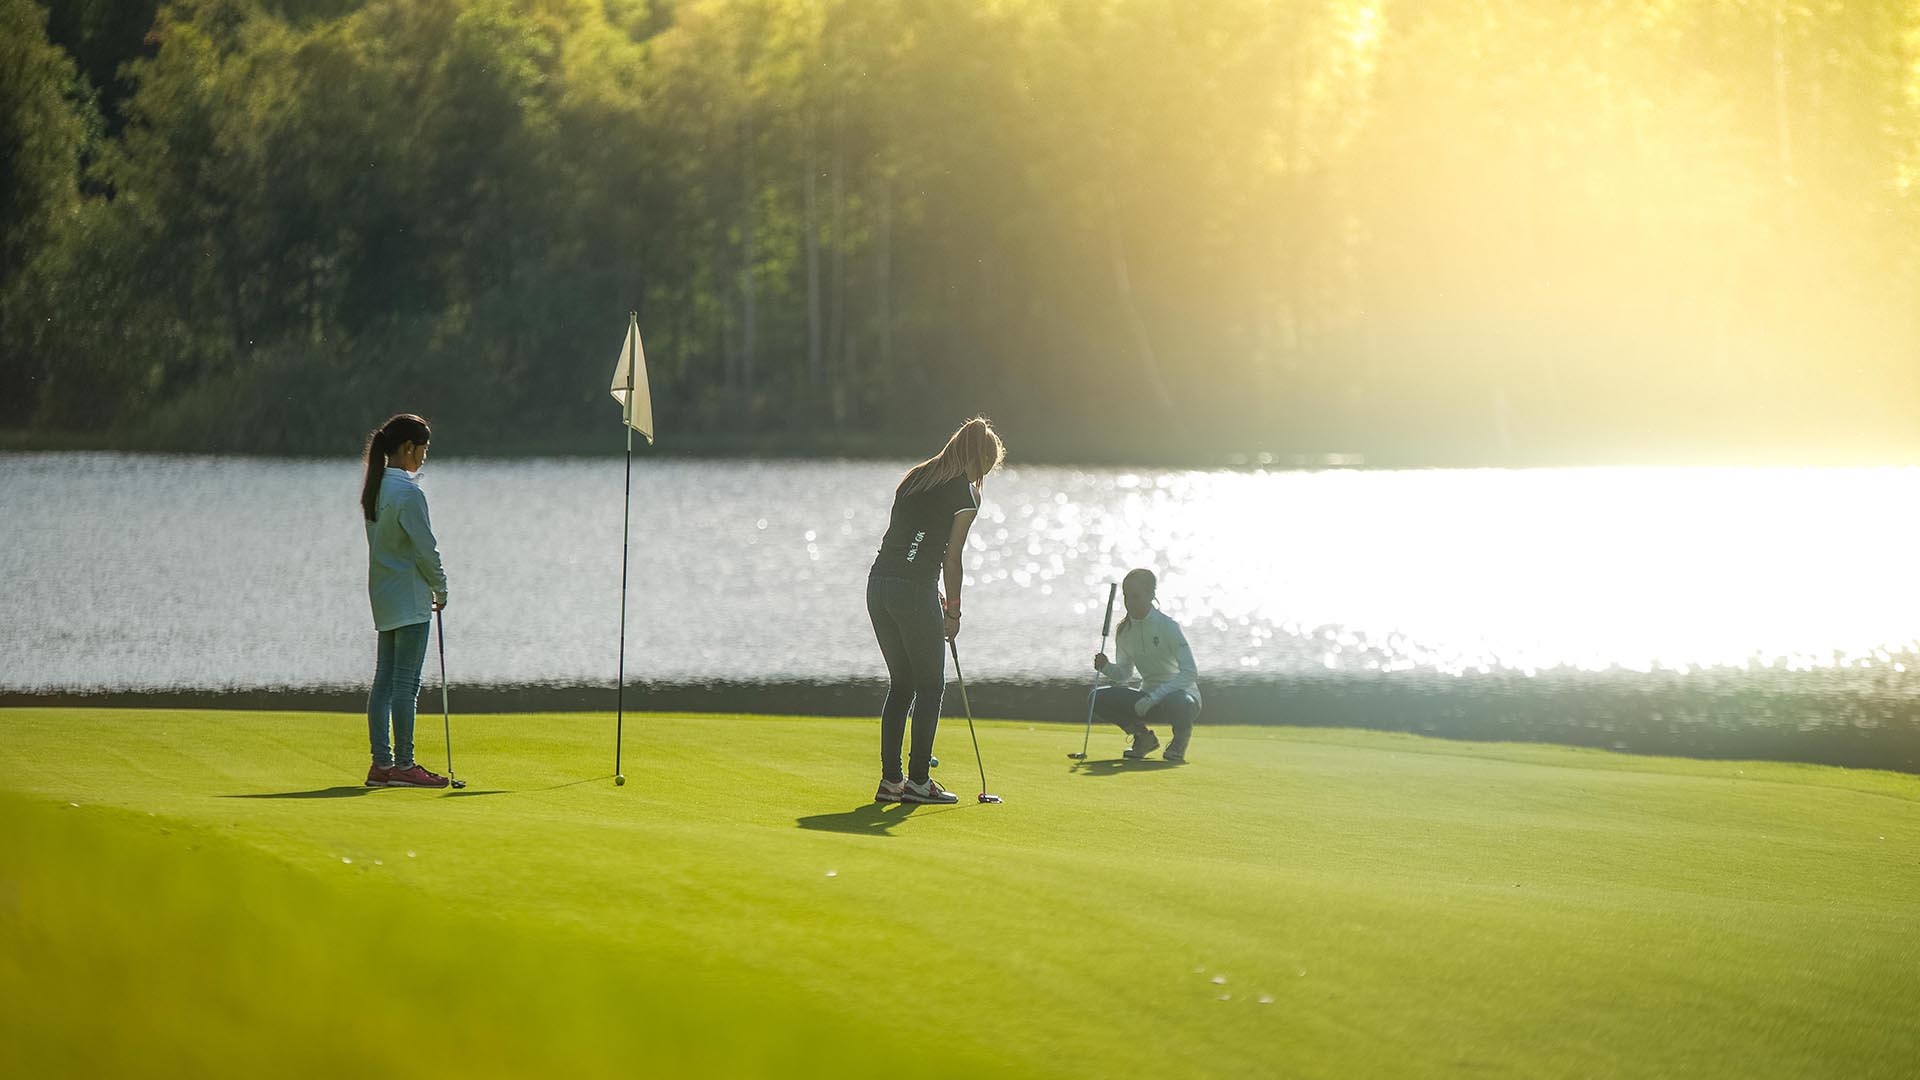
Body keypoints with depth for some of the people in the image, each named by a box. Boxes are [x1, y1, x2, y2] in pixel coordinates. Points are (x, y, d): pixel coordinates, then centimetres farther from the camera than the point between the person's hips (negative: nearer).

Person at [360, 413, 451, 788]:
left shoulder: (375, 489, 11)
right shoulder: (407, 491, -16)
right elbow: (425, 547, -14)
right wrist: (441, 588, 2)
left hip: (384, 598, 9)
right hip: (410, 598, -9)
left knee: (385, 680, 8)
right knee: (406, 681, -6)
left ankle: (381, 764, 8)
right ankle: (403, 764, -5)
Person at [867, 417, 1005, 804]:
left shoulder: (914, 478, 17)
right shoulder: (964, 493, -5)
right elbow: (952, 558, -5)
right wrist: (953, 611, 4)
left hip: (879, 583, 7)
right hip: (914, 591, -7)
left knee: (901, 684, 14)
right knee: (930, 686, 4)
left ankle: (891, 779, 12)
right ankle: (917, 781, 2)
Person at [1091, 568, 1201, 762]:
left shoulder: (1167, 626, -17)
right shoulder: (1124, 630, 1)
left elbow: (1190, 673, -22)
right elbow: (1124, 673, 7)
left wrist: (1154, 697, -30)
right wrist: (1106, 667, -17)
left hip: (1180, 694, -5)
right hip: (1148, 699, 5)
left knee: (1176, 702, -42)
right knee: (1099, 699, -17)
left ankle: (1181, 736, -4)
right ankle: (1143, 737, 5)